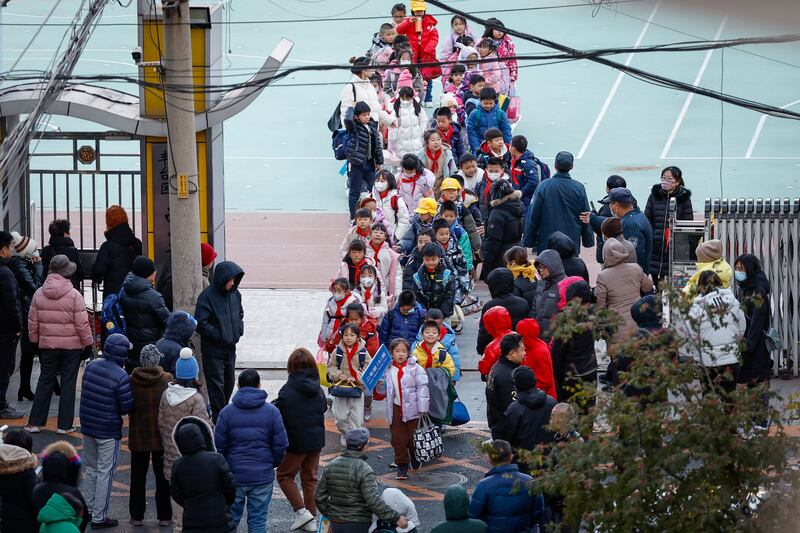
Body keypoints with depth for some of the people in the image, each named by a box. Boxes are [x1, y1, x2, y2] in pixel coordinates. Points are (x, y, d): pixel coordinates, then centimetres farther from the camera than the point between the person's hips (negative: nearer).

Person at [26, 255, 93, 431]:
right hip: (72, 345, -3)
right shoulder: (74, 295, -13)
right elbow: (82, 323, -12)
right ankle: (65, 425, 7)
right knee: (68, 383, 5)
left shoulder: (39, 293, -1)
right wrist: (88, 342, 0)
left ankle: (34, 422, 10)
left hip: (47, 344, 3)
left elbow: (32, 320, 4)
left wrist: (35, 338, 17)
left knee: (45, 381, 13)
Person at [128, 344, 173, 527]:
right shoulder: (166, 380, -14)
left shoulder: (132, 381, -10)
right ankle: (164, 516, 17)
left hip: (138, 437, 1)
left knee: (138, 476, 12)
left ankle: (137, 516, 16)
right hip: (162, 437, -1)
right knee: (162, 476, 11)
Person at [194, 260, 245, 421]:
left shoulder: (235, 294, 4)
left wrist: (238, 331, 3)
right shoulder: (207, 297, -18)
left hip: (230, 348, 7)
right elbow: (201, 324, -19)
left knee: (229, 384, 16)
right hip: (213, 349, -7)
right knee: (216, 386, -3)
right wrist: (220, 335, -20)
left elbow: (240, 314, 20)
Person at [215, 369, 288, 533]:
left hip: (234, 475, 0)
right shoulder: (271, 411, -3)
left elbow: (219, 445, -4)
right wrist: (272, 464, 14)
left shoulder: (226, 412, -4)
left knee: (230, 519, 12)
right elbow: (281, 444, -3)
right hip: (263, 476, 0)